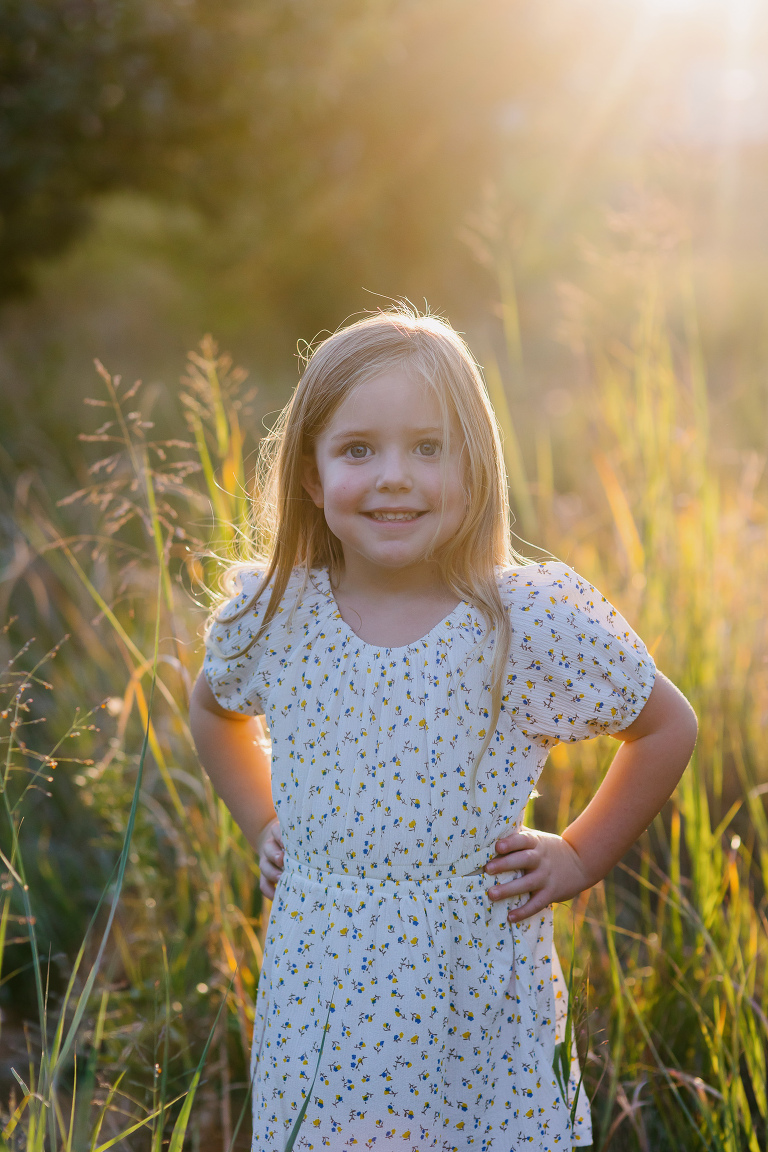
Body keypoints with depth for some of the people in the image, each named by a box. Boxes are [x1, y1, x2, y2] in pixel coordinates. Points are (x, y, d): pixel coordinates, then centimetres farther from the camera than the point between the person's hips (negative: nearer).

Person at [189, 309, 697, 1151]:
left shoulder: (533, 625, -13)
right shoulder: (271, 618, -4)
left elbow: (668, 727, 2)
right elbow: (214, 708, 20)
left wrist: (580, 856, 0)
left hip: (479, 1007, -2)